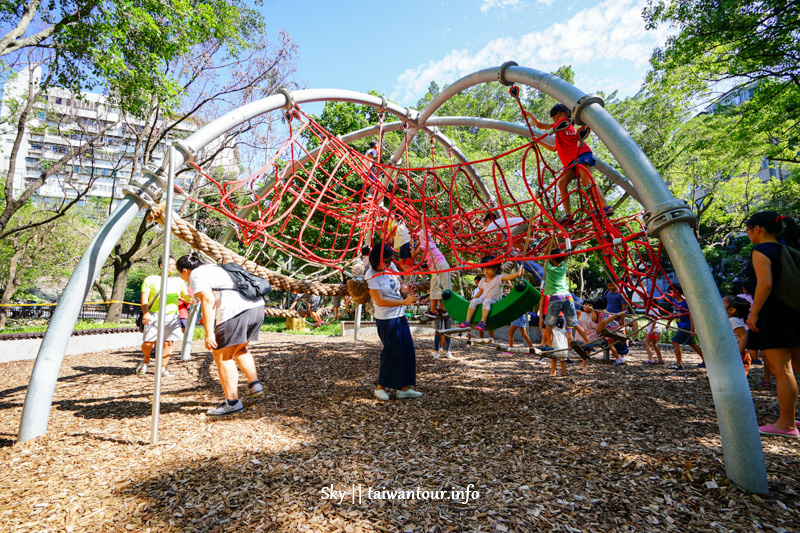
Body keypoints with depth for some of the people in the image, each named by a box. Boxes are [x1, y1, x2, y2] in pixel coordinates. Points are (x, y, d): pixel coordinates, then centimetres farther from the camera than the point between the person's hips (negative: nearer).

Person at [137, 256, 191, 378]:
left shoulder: (178, 281, 18)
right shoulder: (150, 280, 8)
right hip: (154, 315, -2)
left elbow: (186, 296, 13)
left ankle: (162, 367, 12)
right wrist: (145, 312, -16)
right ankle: (146, 360, 28)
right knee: (148, 343, -3)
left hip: (172, 316, 2)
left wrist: (192, 300, -11)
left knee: (168, 342, -1)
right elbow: (144, 297, 0)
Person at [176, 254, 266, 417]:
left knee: (222, 356, 5)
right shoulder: (215, 268, 30)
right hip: (257, 306, 9)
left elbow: (208, 300, -10)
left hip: (236, 311, -9)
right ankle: (254, 384, 19)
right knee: (239, 349, 27)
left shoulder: (196, 275, 4)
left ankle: (232, 402, 8)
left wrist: (209, 332, -13)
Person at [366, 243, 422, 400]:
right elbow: (380, 301, -22)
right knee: (392, 353, -1)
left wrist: (408, 290, -8)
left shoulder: (391, 269, 6)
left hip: (400, 316, 8)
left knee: (407, 351, 10)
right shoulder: (372, 276, -17)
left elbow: (400, 286, 16)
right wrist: (404, 301, -25)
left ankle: (404, 388, 22)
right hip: (387, 320, -8)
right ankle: (381, 387, 19)